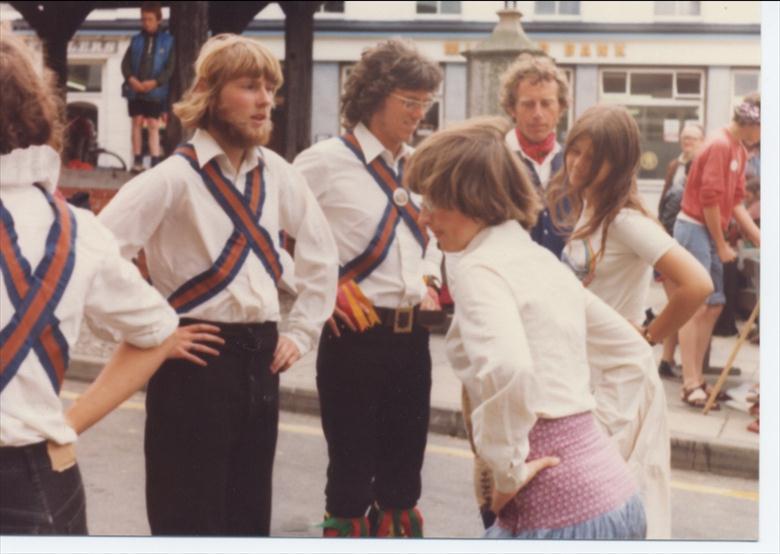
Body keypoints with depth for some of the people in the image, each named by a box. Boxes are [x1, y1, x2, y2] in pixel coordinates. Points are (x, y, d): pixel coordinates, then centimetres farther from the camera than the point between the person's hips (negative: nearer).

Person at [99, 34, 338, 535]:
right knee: (190, 517, 0)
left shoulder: (277, 174, 6)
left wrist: (303, 330, 12)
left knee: (249, 513, 14)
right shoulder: (176, 177, -13)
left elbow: (321, 251, 19)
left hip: (260, 359, 6)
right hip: (195, 360, -6)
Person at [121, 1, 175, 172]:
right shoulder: (136, 40, 7)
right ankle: (137, 160, 10)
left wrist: (153, 82, -15)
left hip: (155, 91, -2)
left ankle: (155, 162, -2)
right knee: (137, 122, 5)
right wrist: (132, 80, -13)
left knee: (153, 125, -2)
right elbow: (126, 63, 5)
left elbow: (170, 68, -4)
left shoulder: (167, 41, 0)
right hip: (135, 89, 3)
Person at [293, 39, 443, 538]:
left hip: (412, 337, 6)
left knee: (404, 468, 15)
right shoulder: (326, 162, -9)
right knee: (352, 471, 5)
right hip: (355, 337, -6)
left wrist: (428, 278, 8)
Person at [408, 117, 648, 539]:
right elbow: (631, 349, 28)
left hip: (559, 508, -8)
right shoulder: (544, 260, 16)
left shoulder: (481, 267, -10)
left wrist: (509, 470, -19)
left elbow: (507, 370, -30)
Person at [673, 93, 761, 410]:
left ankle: (696, 378, 16)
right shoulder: (719, 146, -16)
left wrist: (758, 236, 9)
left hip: (710, 232, 10)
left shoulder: (739, 149, 13)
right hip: (695, 229, -10)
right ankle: (691, 384, -8)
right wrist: (722, 246, -10)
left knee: (713, 306, 10)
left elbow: (736, 201, 15)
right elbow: (710, 200, -18)